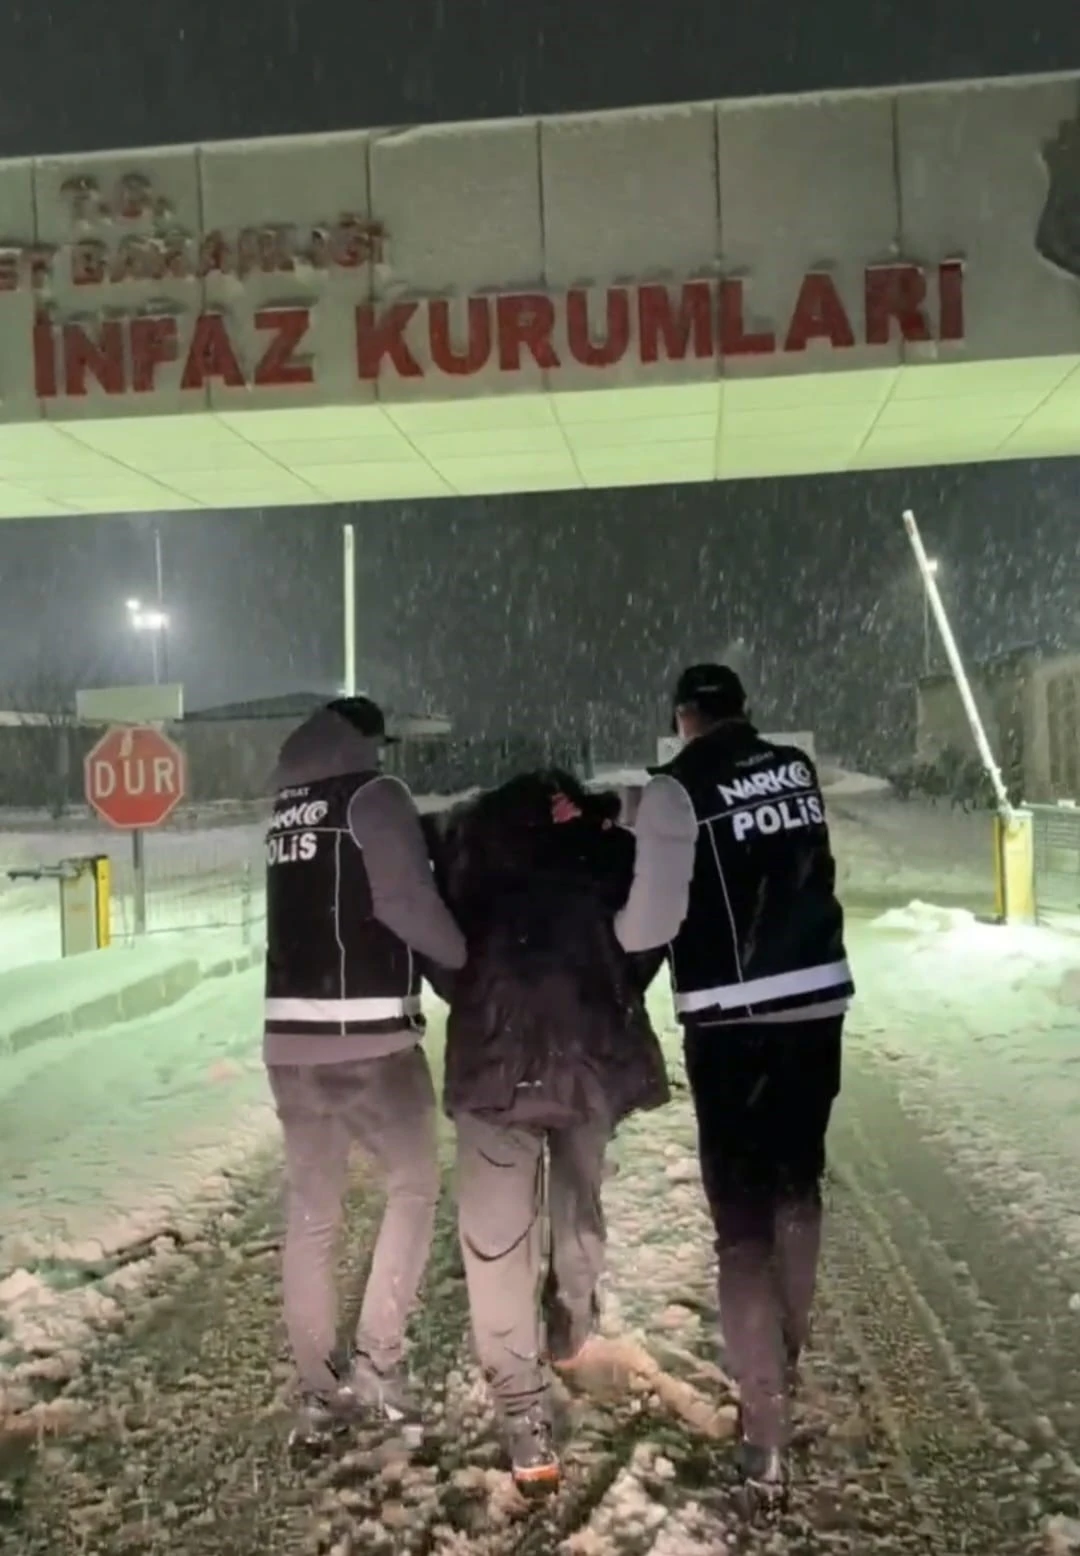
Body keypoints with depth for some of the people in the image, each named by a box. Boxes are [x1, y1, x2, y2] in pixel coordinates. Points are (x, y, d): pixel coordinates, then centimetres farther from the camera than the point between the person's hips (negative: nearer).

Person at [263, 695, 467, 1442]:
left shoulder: (285, 806, 14)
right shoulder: (372, 793, -6)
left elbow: (313, 905, 11)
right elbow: (407, 901, -11)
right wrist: (470, 957, 5)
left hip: (289, 1036, 6)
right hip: (365, 1035, -6)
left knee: (311, 1208, 12)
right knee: (414, 1183, 11)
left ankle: (320, 1387, 19)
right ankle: (378, 1358, 5)